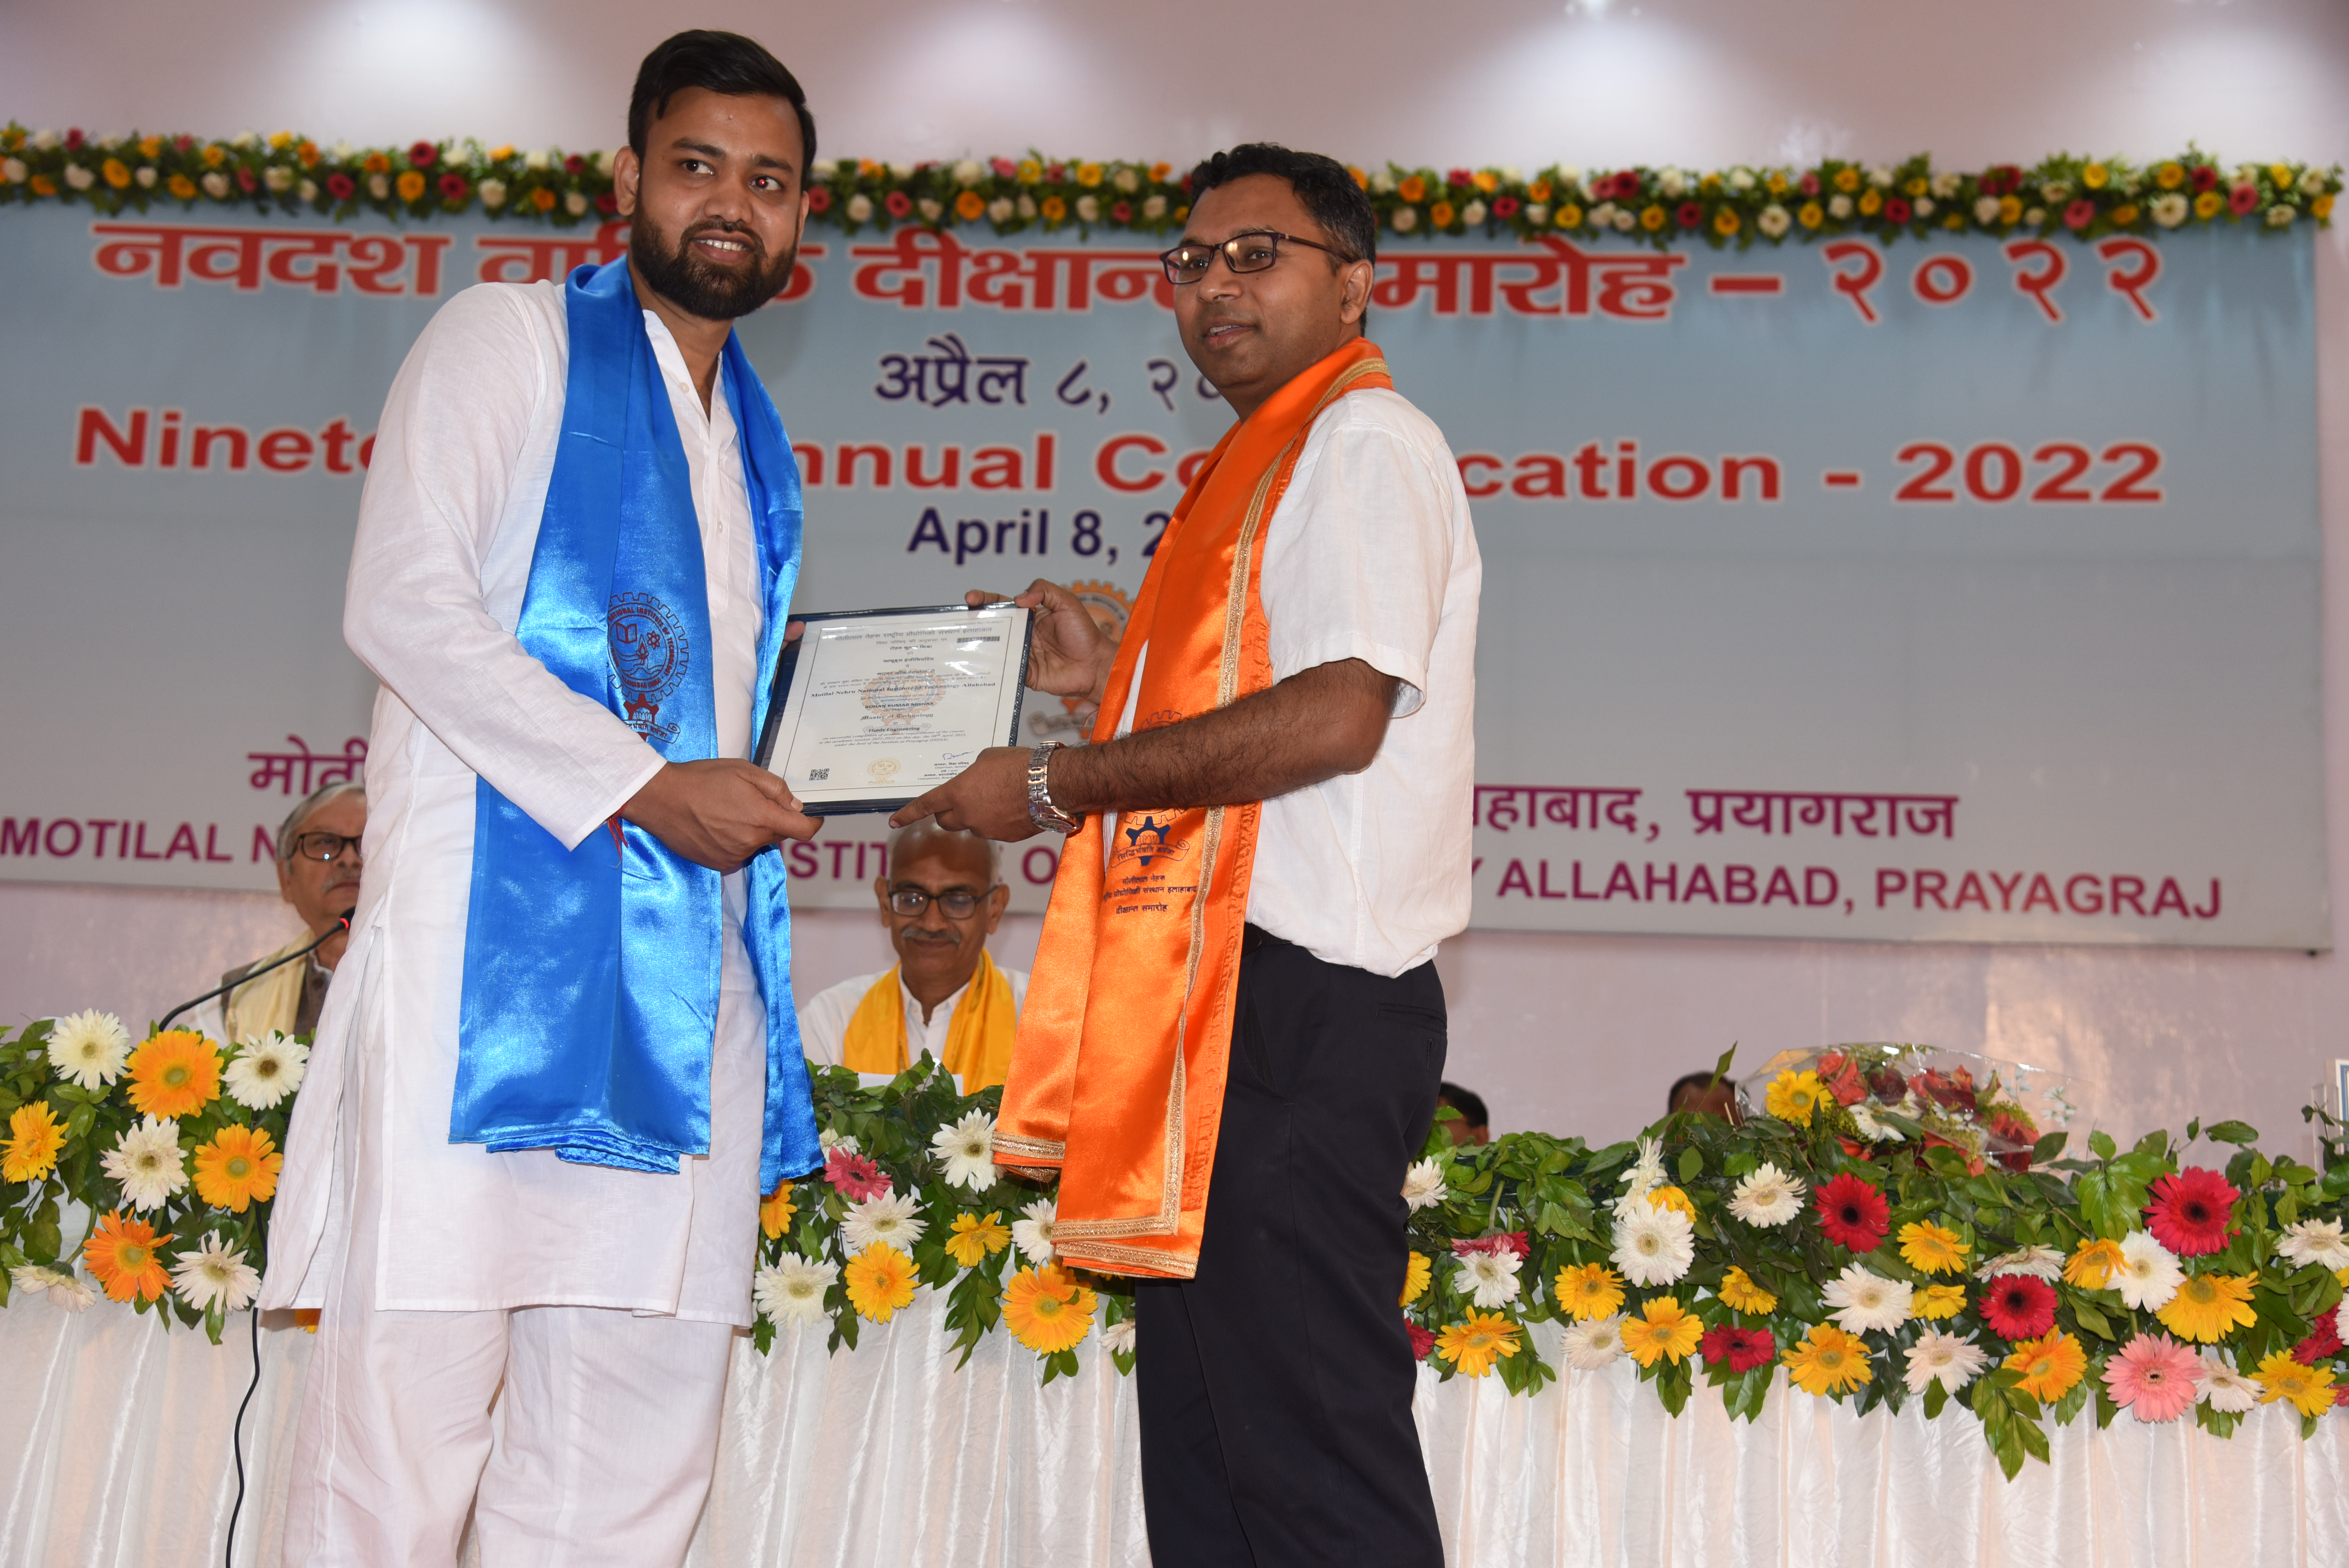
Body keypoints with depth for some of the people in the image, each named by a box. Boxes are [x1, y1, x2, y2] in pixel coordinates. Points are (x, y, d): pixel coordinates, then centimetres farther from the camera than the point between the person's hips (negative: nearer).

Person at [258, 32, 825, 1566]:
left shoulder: (759, 444, 24)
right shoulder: (510, 338, 5)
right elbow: (403, 602, -7)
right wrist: (644, 786, -12)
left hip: (692, 972, 6)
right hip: (495, 937, -6)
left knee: (645, 1420, 4)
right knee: (414, 1381, -8)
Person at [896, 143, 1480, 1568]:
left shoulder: (1363, 440, -7)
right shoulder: (1263, 466, 26)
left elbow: (1337, 715, -20)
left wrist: (1057, 785, -15)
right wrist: (1108, 676, 17)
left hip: (1300, 1010, -11)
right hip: (1226, 998, 11)